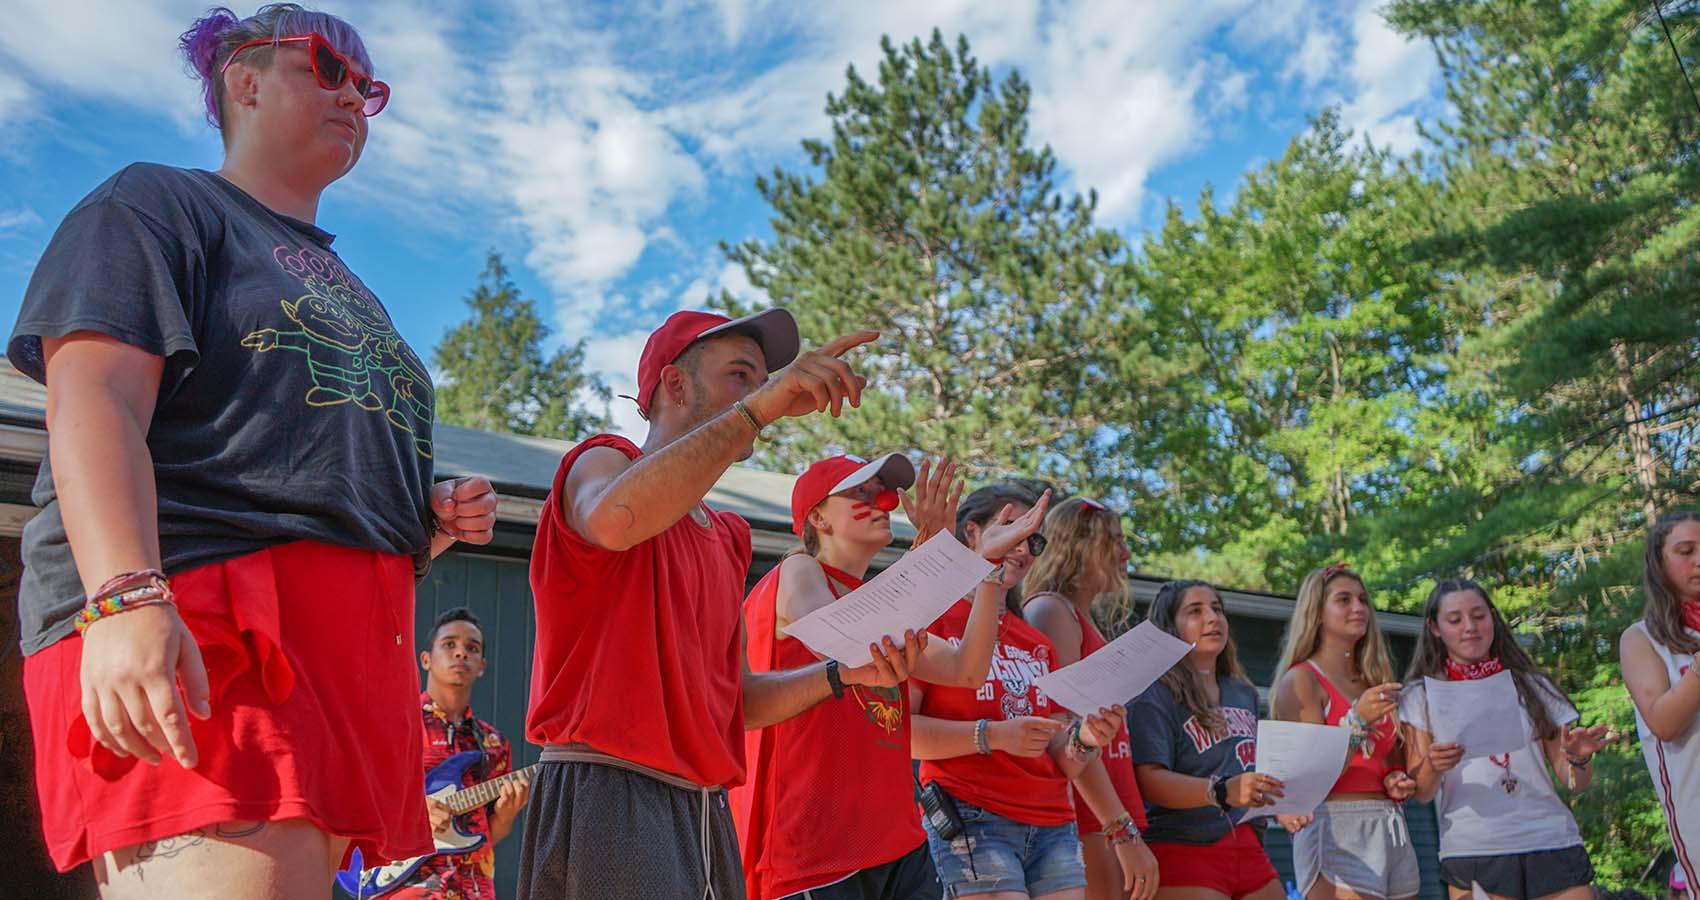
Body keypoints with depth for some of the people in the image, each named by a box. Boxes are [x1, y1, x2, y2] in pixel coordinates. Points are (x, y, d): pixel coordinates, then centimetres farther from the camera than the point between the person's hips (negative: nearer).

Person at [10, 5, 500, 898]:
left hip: (352, 650, 8)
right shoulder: (156, 206, 9)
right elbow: (94, 403, -9)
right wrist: (127, 597, -24)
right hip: (199, 629, -7)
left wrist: (433, 522, 14)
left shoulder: (340, 282, 31)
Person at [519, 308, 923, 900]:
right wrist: (759, 406, -26)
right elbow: (614, 519, -28)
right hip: (610, 791, -7)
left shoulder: (728, 538, 20)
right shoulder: (603, 462, -1)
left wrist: (841, 674, 4)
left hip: (706, 808, 8)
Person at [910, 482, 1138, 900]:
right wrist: (992, 735, -19)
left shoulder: (1039, 644, 18)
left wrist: (1084, 739, -5)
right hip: (971, 820, -6)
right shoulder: (933, 616, 0)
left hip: (1053, 827, 6)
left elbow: (1061, 763, 15)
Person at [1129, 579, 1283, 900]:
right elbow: (1151, 781, -19)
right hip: (1184, 850, -7)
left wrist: (1283, 803, 7)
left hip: (1247, 846, 7)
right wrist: (1223, 792, -32)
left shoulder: (1244, 693, 14)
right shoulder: (1154, 696, -8)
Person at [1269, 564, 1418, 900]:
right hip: (1337, 828, -7)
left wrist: (1398, 782, 1)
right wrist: (1358, 721, -23)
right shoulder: (1301, 679, -5)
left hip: (1392, 829, 7)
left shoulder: (1376, 681, 16)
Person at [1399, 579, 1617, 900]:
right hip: (1471, 852, -2)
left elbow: (1574, 782, 11)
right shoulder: (1422, 696, 6)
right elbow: (1421, 794, 0)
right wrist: (1433, 766, -22)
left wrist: (1579, 757, -11)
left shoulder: (1532, 686, 12)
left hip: (1552, 842, 2)